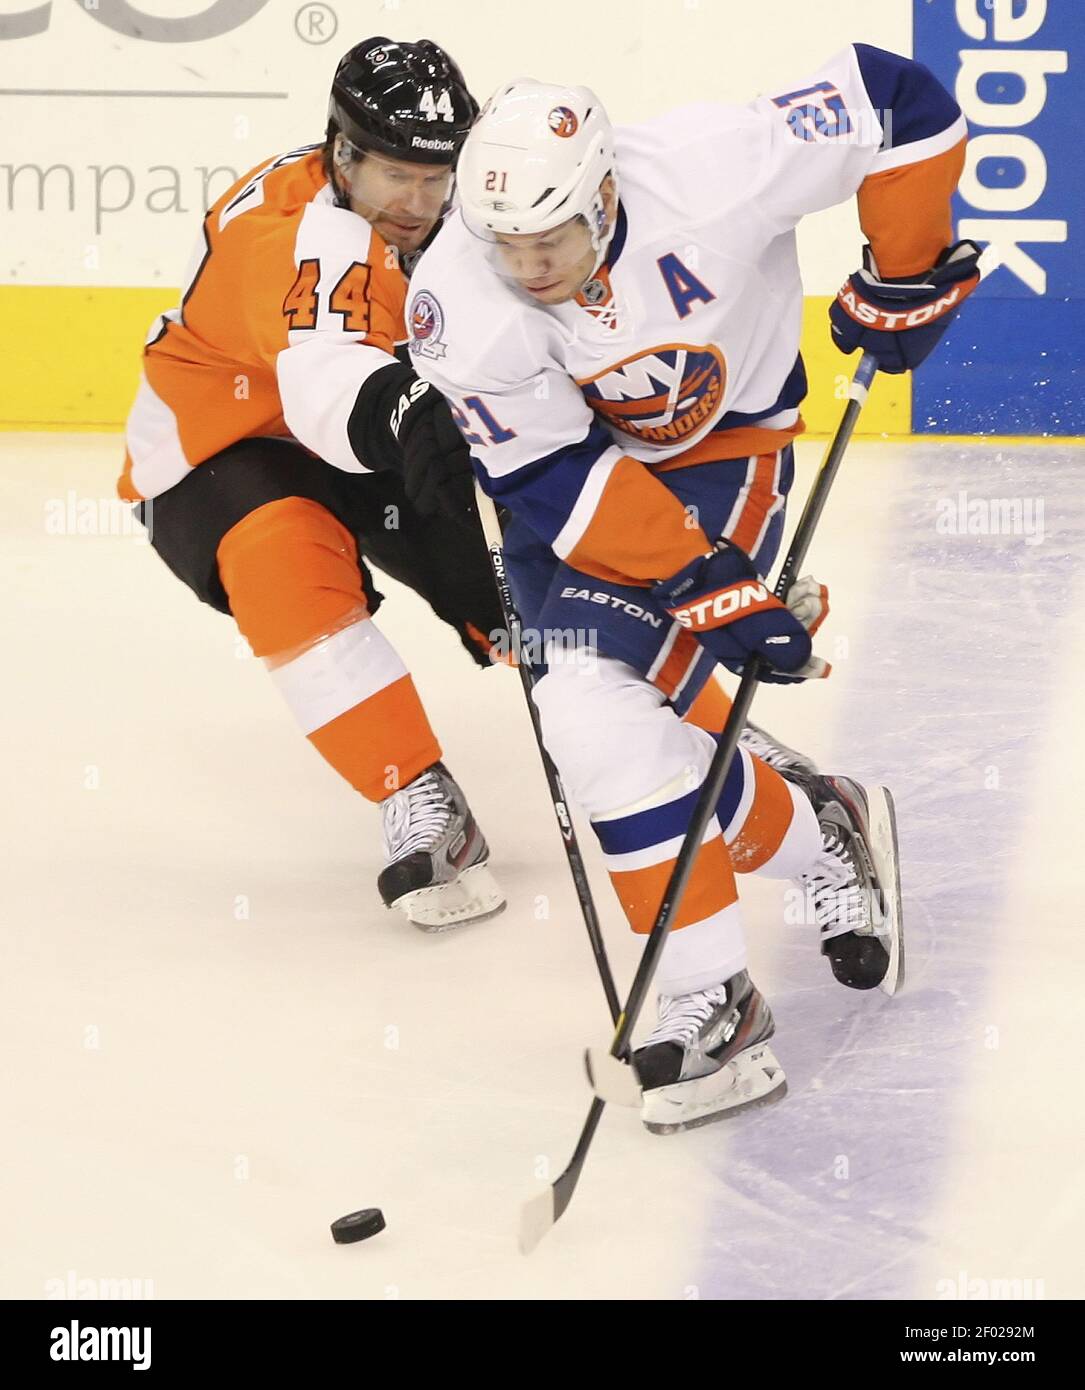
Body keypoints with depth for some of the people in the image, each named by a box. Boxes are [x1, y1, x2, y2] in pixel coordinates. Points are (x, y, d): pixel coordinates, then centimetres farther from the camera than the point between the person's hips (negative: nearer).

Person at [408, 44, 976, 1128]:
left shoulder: (706, 176, -32)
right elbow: (557, 481, -24)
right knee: (588, 723, -11)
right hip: (572, 476, 4)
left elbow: (900, 104, -21)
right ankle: (816, 844, 12)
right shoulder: (456, 304, -26)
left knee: (607, 721, -21)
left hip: (719, 454, -3)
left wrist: (905, 276, -11)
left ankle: (708, 1000, -8)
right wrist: (708, 587, -29)